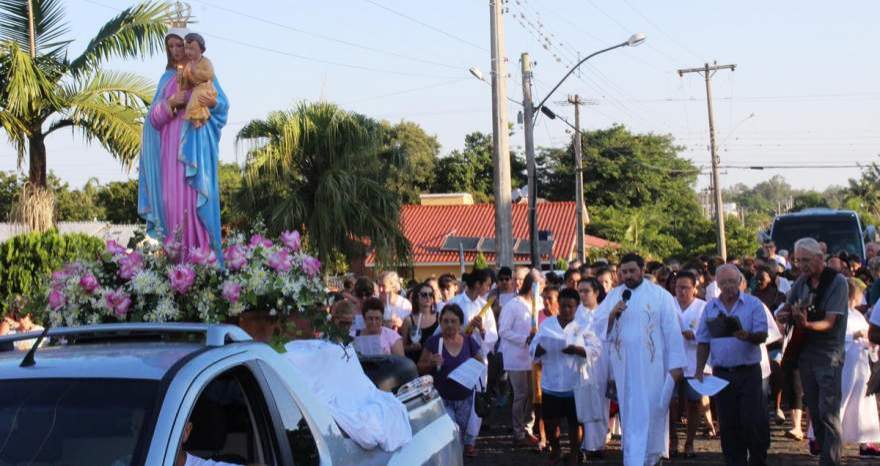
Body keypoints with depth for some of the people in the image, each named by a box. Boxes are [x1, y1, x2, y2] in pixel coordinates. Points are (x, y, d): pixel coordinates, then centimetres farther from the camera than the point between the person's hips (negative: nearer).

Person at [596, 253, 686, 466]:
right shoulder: (613, 296, 8)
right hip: (624, 366, 3)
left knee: (651, 413, -2)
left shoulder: (660, 295, -2)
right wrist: (612, 315, -13)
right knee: (629, 414, 9)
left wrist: (676, 364, -8)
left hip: (652, 366, -3)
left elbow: (672, 330, -4)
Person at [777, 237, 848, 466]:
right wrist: (786, 314, -6)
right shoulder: (802, 282, 7)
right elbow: (785, 311, 18)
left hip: (828, 355, -6)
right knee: (814, 411, 12)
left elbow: (829, 323, -18)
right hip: (805, 352, 6)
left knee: (828, 413, -10)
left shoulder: (837, 282, -11)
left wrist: (806, 324, -36)